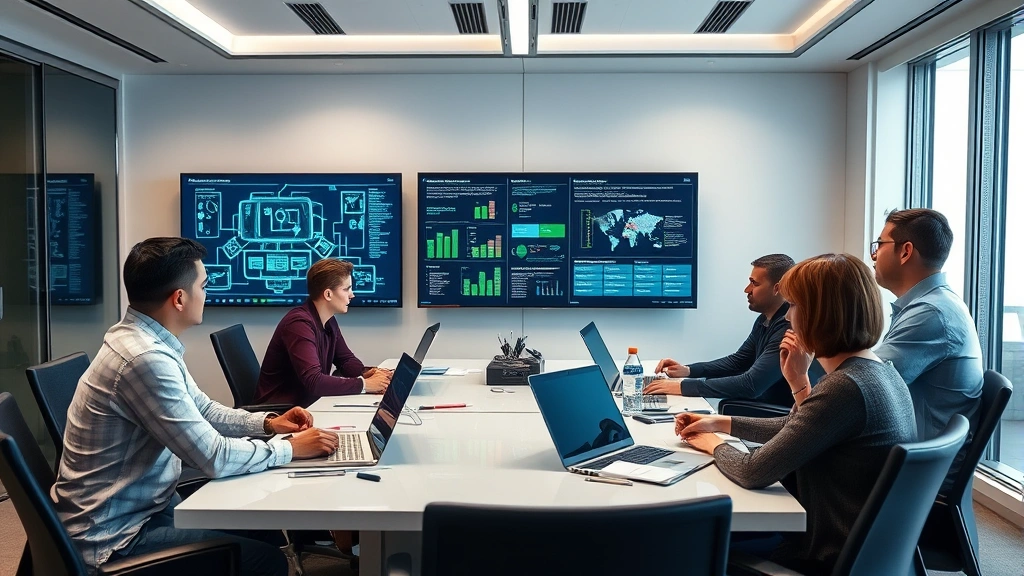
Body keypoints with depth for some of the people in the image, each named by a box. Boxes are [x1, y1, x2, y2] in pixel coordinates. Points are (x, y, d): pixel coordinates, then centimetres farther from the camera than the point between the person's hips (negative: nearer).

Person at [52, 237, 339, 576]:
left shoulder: (147, 339, 3)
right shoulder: (145, 357, -29)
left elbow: (202, 411, 16)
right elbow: (213, 457, -26)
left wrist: (266, 423, 3)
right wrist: (291, 449, -13)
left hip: (142, 505, 10)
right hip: (114, 535, -10)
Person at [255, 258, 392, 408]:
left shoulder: (329, 321, 5)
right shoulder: (299, 323, -23)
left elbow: (346, 360, 13)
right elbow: (314, 382, -30)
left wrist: (367, 373, -7)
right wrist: (364, 384, -24)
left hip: (307, 403, 8)